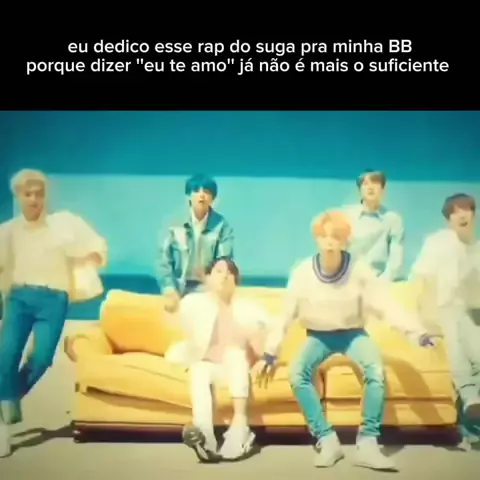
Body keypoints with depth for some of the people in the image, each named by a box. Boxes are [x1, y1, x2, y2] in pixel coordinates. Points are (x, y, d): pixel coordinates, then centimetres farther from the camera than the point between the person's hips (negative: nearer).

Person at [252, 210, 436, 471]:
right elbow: (285, 316, -7)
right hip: (319, 336, 1)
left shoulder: (359, 270, -17)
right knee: (297, 374, -29)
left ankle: (367, 444, -21)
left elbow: (387, 305, -23)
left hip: (353, 333, -1)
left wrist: (417, 332, -39)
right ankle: (327, 440, -17)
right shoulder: (302, 272, -15)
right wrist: (269, 354, -7)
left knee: (376, 372, -31)